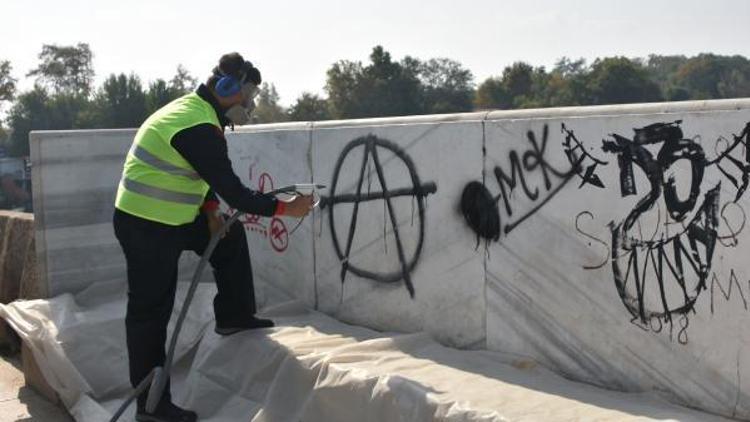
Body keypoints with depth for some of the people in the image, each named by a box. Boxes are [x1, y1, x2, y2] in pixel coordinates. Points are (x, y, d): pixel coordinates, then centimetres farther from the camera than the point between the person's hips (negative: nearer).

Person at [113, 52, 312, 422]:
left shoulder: (192, 109, 6)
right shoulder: (198, 128, -26)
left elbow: (210, 175, 16)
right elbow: (233, 192, -25)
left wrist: (210, 208, 2)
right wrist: (286, 208, -17)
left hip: (169, 218, 10)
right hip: (145, 229, -10)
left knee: (230, 237, 17)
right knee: (151, 315, -2)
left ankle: (233, 316, 26)